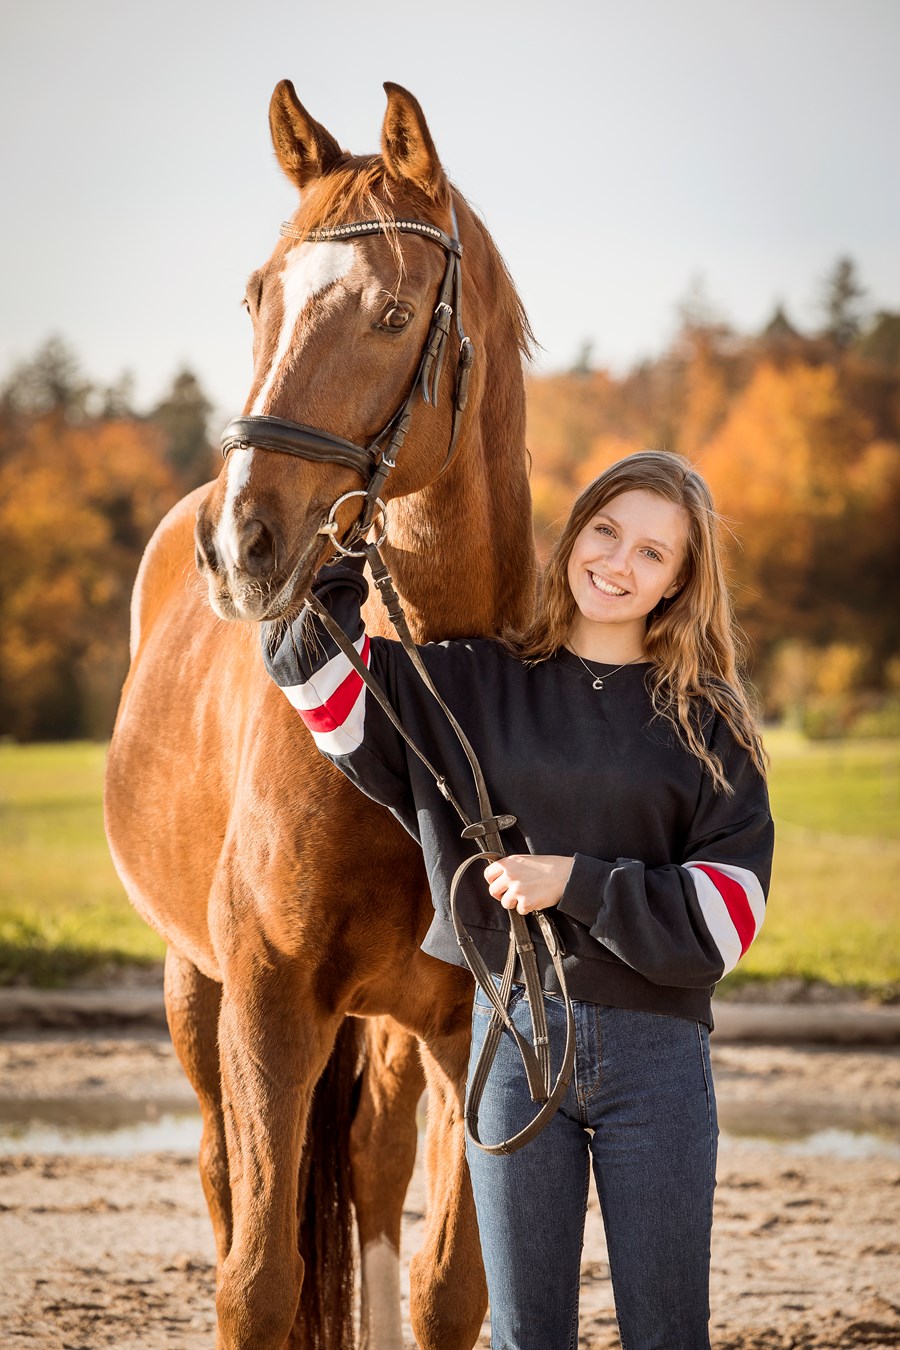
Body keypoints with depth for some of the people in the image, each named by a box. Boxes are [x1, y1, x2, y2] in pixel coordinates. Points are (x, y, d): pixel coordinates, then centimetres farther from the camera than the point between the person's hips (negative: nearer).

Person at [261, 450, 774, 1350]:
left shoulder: (708, 723, 0)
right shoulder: (473, 685, 5)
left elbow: (731, 908, -7)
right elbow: (313, 669, 4)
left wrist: (580, 883, -15)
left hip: (656, 1046, -1)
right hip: (513, 1032, 1)